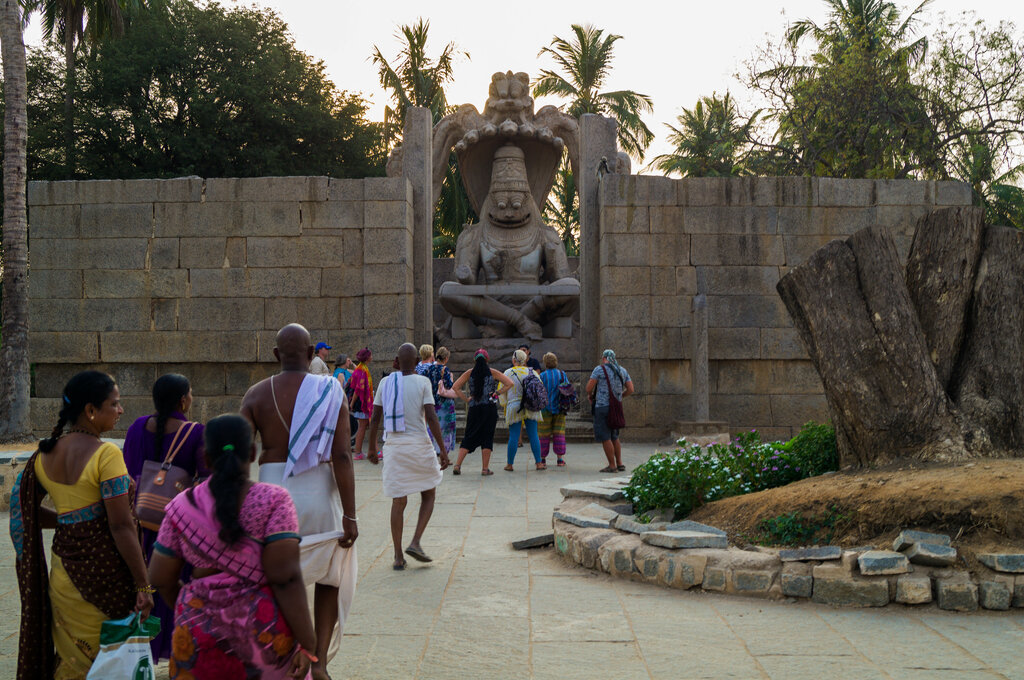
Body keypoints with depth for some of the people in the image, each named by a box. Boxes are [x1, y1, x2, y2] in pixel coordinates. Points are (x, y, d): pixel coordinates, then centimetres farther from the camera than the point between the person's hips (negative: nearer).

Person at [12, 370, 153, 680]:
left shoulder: (45, 454, 5)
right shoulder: (105, 454, -16)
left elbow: (25, 507, 12)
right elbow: (121, 526, -18)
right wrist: (143, 585, -14)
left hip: (64, 570, 7)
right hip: (105, 571, -7)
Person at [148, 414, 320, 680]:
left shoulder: (181, 507, 0)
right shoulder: (273, 501, -9)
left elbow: (160, 579, 5)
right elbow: (286, 578, -16)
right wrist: (307, 644, -12)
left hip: (201, 635, 2)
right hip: (265, 629, -2)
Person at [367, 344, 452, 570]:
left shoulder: (385, 383, 5)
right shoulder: (422, 382, -5)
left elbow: (375, 419, 5)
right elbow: (431, 418, -13)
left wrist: (372, 449, 16)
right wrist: (443, 449, -10)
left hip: (393, 446, 3)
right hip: (419, 445, -3)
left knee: (398, 502, 7)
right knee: (428, 494, 16)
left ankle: (398, 557, 7)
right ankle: (415, 542, 1)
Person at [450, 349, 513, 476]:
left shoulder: (469, 373, 5)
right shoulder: (492, 373, 1)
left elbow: (455, 387, 1)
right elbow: (509, 383, -3)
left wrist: (466, 399, 5)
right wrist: (497, 393, 3)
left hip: (474, 408, 2)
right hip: (490, 408, -2)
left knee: (469, 437, 8)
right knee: (487, 437, 5)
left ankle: (457, 465, -1)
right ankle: (485, 469, 5)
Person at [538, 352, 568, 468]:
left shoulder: (542, 376, -10)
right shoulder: (562, 374, 0)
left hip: (546, 409, -2)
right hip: (559, 409, 2)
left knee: (544, 434, 7)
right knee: (559, 434, 6)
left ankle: (542, 458, 15)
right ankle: (560, 459, 2)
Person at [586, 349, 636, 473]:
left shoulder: (600, 369, -6)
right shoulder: (622, 371, 12)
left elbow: (589, 387, -9)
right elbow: (630, 390, 9)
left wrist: (590, 396, 11)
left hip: (603, 407, -7)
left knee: (605, 438, -2)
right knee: (614, 437, 17)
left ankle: (612, 466, -2)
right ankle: (620, 464, 16)